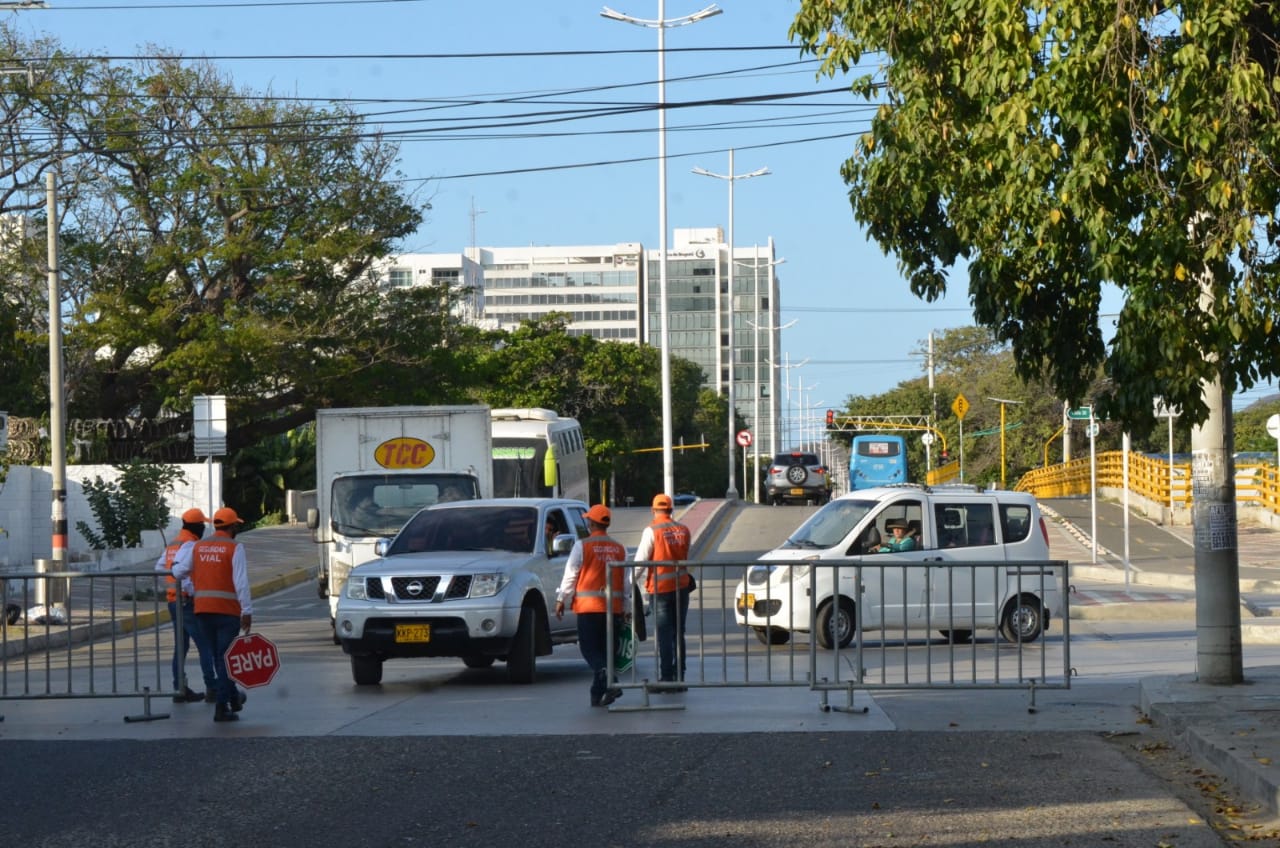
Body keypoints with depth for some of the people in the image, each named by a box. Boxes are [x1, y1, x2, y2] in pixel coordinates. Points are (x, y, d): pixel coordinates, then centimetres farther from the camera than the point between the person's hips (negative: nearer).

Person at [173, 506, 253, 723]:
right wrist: (247, 611, -15)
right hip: (227, 610, -5)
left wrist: (175, 567, 34)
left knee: (218, 655, 18)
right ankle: (222, 707, -5)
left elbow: (179, 572, 10)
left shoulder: (198, 547, 7)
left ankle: (233, 698, 32)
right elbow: (241, 582, -15)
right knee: (225, 657, -2)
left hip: (203, 609, 5)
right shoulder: (234, 548, -8)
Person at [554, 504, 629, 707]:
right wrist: (626, 609, 15)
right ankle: (598, 694, 13)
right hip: (614, 607, 4)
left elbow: (570, 576, -3)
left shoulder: (582, 546, -5)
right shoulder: (620, 549, 9)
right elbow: (626, 582, 10)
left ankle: (609, 682, -24)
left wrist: (561, 600, 7)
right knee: (604, 650, 11)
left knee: (590, 649, -2)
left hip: (589, 607, -4)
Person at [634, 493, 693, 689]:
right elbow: (686, 557, 12)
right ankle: (679, 677, 14)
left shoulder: (652, 531, -10)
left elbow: (641, 560, -11)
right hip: (682, 586, 4)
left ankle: (666, 678, -4)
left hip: (660, 587, -4)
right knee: (679, 633, 12)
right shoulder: (684, 530, 5)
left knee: (665, 634, -1)